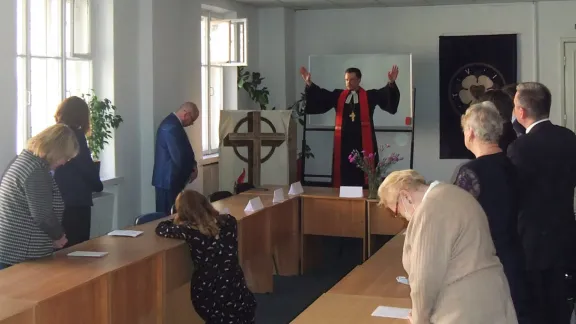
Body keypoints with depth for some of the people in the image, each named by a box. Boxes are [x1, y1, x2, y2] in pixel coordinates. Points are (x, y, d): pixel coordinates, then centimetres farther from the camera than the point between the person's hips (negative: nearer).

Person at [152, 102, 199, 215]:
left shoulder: (171, 122, 12)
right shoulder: (172, 127, -22)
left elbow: (183, 152, 20)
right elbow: (179, 157, -25)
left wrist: (192, 166, 5)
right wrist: (192, 170, -6)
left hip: (167, 178, 10)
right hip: (169, 179, -10)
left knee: (167, 214, 13)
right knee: (169, 215, -5)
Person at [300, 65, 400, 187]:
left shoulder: (370, 95, 4)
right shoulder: (338, 95, 10)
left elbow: (385, 94, -10)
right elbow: (320, 96, 2)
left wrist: (391, 83, -30)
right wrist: (309, 83, -12)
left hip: (363, 141, -2)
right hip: (343, 141, 2)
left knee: (364, 173, -1)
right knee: (344, 172, 4)